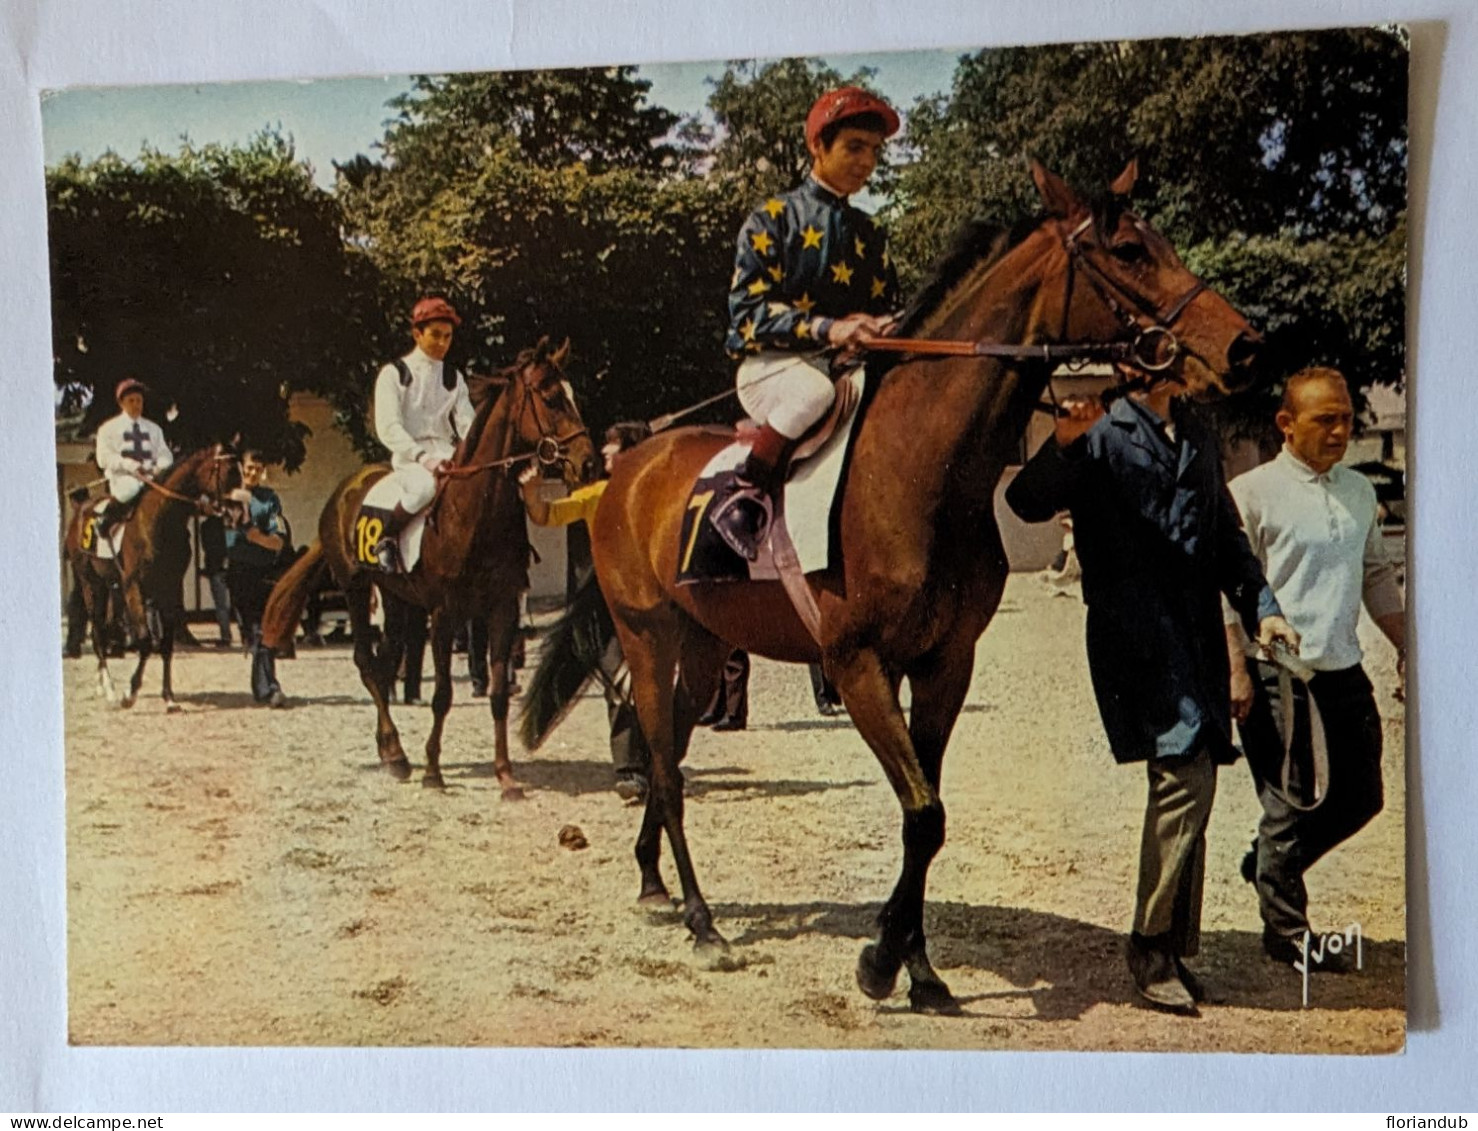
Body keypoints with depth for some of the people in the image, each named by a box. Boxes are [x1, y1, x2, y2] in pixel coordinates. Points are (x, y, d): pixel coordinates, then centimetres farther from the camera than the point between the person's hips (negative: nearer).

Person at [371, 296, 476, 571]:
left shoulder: (454, 379, 16)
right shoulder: (394, 374, 2)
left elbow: (468, 424, 7)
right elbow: (388, 428, -9)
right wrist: (423, 457, -24)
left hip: (447, 454, 4)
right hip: (408, 456, -4)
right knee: (426, 485, -37)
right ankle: (386, 540, -15)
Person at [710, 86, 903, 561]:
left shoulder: (869, 234, 19)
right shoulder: (772, 219, 3)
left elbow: (887, 309, 18)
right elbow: (748, 311, -9)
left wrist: (874, 330, -9)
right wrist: (826, 329, -25)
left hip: (850, 365, 5)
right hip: (770, 364, -5)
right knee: (813, 390, -39)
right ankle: (745, 498, -25)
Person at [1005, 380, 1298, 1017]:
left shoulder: (1199, 445, 21)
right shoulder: (1101, 435, 1)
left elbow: (1228, 539, 24)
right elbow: (1027, 503, -11)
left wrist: (1261, 607, 10)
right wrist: (1064, 445, -28)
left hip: (1198, 638, 7)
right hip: (1135, 636, -7)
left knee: (1191, 786, 7)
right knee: (1184, 779, -16)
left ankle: (1173, 950, 18)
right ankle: (1151, 946, -4)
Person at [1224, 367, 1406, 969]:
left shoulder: (1359, 491, 13)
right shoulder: (1251, 492, -6)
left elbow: (1377, 575, 23)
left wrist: (1404, 644, 18)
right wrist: (1236, 670, -14)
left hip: (1345, 671, 7)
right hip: (1281, 673, -6)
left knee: (1360, 797, 11)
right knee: (1291, 804, 1)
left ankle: (1269, 861, 34)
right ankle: (1285, 930, 16)